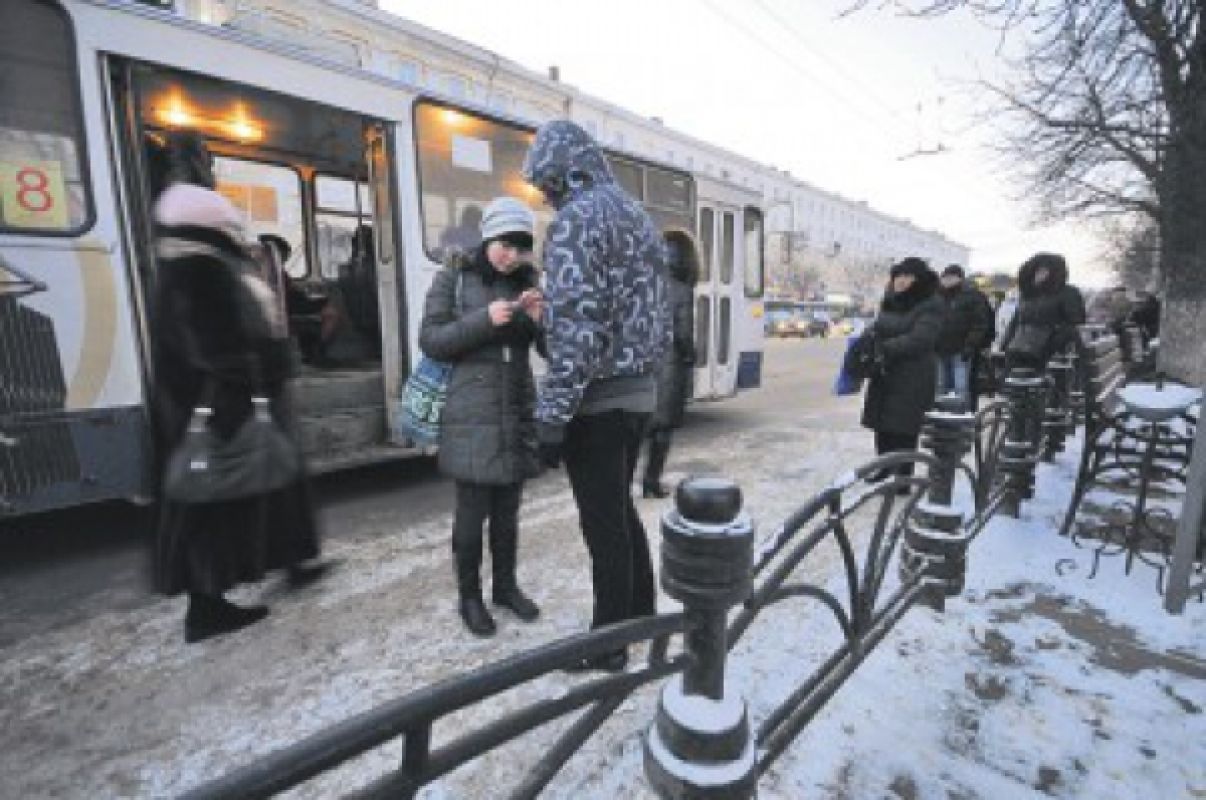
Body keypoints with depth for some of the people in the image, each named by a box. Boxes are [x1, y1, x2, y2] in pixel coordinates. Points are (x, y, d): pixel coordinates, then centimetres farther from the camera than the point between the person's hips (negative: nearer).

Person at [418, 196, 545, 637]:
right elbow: (430, 341, -5)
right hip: (471, 415, -3)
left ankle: (505, 585, 30)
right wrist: (484, 320, -17)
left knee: (508, 510, 12)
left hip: (517, 412, 4)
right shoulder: (453, 278, 1)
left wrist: (540, 319, -13)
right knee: (473, 511, 2)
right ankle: (469, 594, 22)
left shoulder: (527, 281, 10)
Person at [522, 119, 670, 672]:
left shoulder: (576, 218, -11)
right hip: (639, 389, 9)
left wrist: (552, 416, -19)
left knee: (603, 524, 4)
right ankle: (641, 613, 37)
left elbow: (576, 327, -22)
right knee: (621, 509, 21)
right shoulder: (639, 216, 16)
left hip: (598, 397, -9)